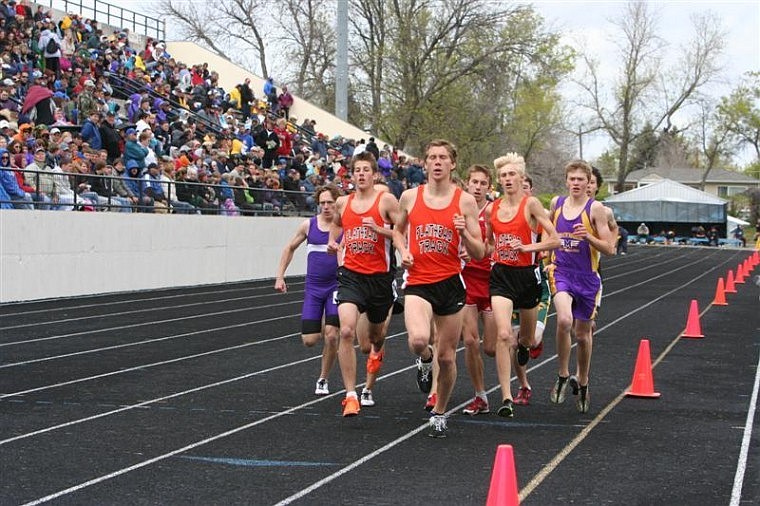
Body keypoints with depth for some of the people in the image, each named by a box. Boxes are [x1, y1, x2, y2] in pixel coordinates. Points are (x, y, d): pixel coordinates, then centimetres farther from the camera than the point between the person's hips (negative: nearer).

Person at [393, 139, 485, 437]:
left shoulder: (465, 201, 0)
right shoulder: (410, 197, 4)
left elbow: (479, 254, 1)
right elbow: (398, 230, 23)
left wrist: (464, 233, -18)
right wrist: (403, 251, 2)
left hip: (450, 283, 0)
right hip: (418, 283, 0)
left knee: (447, 356, 6)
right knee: (418, 340, -27)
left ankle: (439, 413, 28)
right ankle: (425, 360, 11)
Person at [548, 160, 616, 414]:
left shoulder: (595, 209, -7)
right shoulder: (556, 203, 4)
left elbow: (609, 249, -8)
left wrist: (589, 237, -25)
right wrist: (549, 260, 12)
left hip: (587, 278, -1)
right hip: (561, 272, 1)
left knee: (583, 333, 11)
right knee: (564, 320, -26)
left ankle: (582, 382, 33)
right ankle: (562, 376, -9)